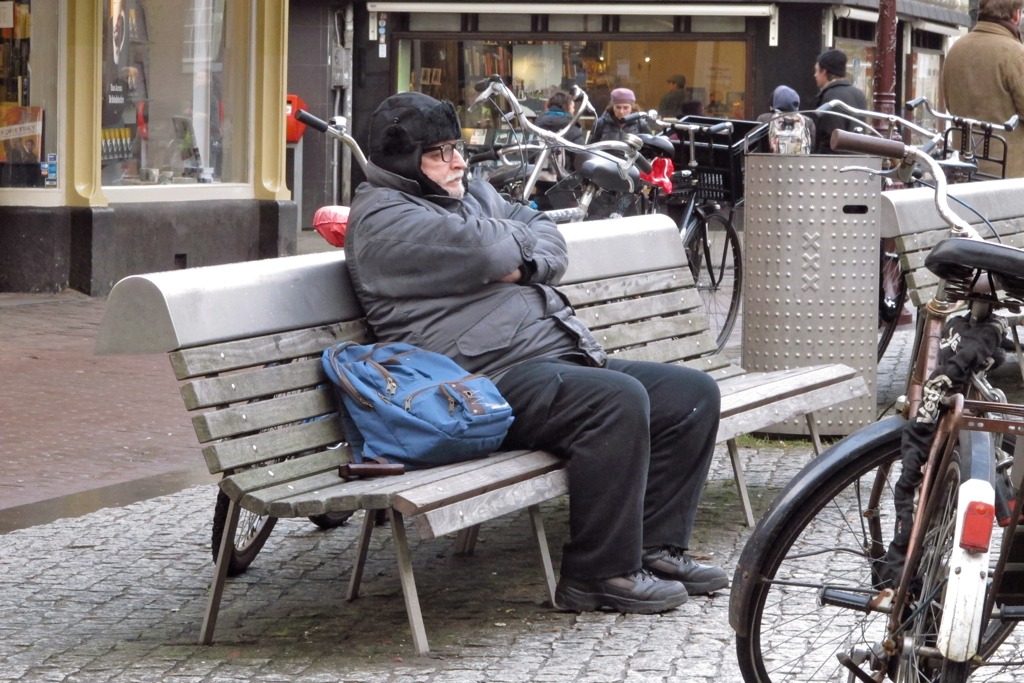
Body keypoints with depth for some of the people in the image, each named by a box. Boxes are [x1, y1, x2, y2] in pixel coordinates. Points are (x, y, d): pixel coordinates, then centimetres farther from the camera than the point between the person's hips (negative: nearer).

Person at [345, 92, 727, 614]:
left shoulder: (473, 193, 24)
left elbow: (550, 243, 18)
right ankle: (599, 574, -23)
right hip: (493, 379, -10)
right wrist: (517, 237, 5)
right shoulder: (383, 218, -7)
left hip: (562, 355, 10)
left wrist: (522, 263, -5)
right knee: (618, 401, -33)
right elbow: (487, 252, -18)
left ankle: (657, 548, 6)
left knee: (693, 394, 2)